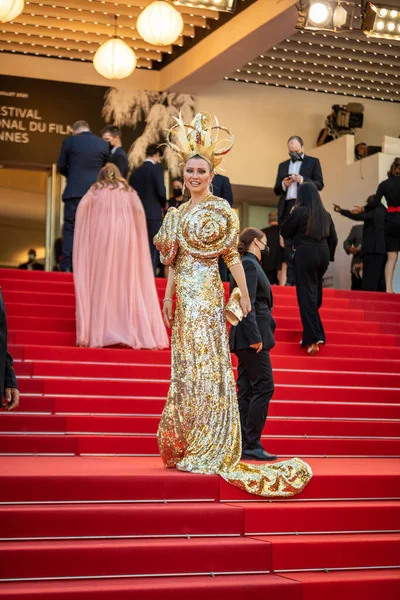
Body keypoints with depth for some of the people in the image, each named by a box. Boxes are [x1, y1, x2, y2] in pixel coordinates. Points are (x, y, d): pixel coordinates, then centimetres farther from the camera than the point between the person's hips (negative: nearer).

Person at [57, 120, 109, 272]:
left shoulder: (69, 141, 0)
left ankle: (66, 266, -5)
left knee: (70, 228, 1)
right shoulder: (103, 144, 6)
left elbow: (61, 166, 7)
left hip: (74, 191, -2)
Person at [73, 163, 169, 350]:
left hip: (100, 233, -1)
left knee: (99, 281, -1)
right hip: (125, 233, 1)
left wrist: (87, 235, 8)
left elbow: (82, 206, 1)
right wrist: (136, 235, 7)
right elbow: (139, 209, 2)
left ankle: (95, 333, -9)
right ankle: (140, 333, -5)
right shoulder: (128, 191, 20)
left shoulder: (95, 189, 18)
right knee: (129, 282, 1)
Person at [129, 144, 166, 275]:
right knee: (153, 252, -3)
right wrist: (164, 204, 5)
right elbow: (161, 192, -14)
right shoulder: (156, 169, -6)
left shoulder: (136, 171, 11)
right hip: (153, 214, -6)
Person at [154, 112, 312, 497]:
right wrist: (168, 296, 12)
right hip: (184, 295, 7)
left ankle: (206, 451, -4)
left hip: (206, 294, -7)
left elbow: (232, 255, -5)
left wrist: (245, 295, -7)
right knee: (186, 365, 9)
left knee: (205, 365, -7)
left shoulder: (220, 209, -3)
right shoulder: (178, 213, 15)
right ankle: (185, 445, 15)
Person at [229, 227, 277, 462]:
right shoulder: (249, 264, -10)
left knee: (247, 390, 8)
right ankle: (252, 444, -8)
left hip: (246, 337, 10)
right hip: (252, 334, -10)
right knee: (264, 387, -9)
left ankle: (243, 445, 10)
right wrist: (255, 336, -22)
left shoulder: (246, 265, 20)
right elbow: (247, 303, -18)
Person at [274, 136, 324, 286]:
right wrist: (283, 185, -4)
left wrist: (302, 180, -13)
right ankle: (291, 279, 0)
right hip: (287, 208, 4)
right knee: (289, 244, 0)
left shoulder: (313, 162, 10)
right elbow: (276, 190, 18)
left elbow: (320, 184, 1)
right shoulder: (283, 165, 20)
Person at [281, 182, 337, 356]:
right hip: (323, 254, 5)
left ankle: (313, 339, -13)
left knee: (306, 295, -5)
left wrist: (291, 215, 13)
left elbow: (285, 233, 1)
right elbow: (333, 239, 13)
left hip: (305, 254, -5)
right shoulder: (325, 214, 9)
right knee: (315, 293, 19)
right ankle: (317, 333, 24)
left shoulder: (299, 211, -6)